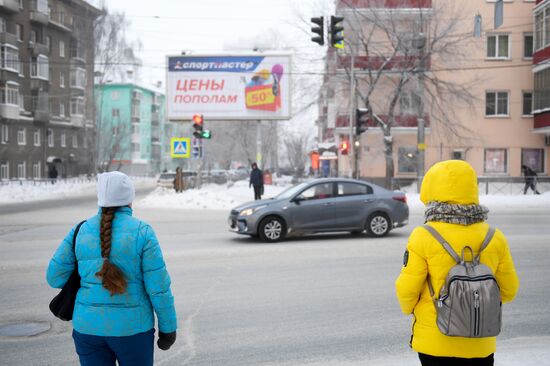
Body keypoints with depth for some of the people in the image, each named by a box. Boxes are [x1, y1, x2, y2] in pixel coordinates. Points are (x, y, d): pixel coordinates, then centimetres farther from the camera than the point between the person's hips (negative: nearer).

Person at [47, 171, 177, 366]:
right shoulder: (142, 232, -11)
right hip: (130, 326, -3)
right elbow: (158, 286, -12)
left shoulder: (81, 231, 0)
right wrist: (168, 327, -1)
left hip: (89, 325, 3)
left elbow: (55, 277, 1)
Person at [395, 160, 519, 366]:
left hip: (435, 341, -2)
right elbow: (508, 290, 2)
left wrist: (409, 308, 10)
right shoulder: (495, 238, -6)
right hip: (479, 344, 3)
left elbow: (407, 289, -12)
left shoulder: (423, 237, -17)